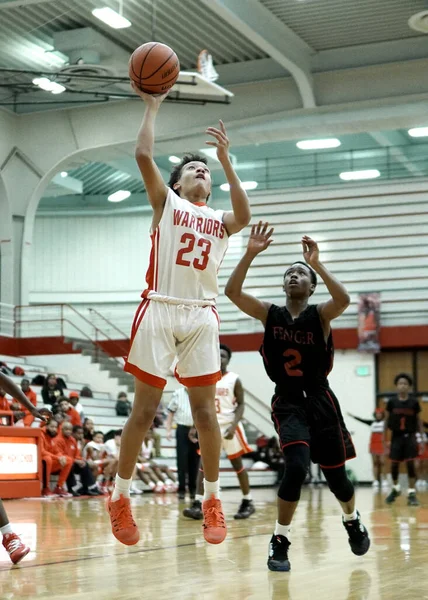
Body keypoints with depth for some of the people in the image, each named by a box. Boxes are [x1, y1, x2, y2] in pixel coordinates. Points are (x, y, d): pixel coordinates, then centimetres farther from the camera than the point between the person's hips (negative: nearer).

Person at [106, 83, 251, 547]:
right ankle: (119, 497, 9)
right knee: (144, 409, -2)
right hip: (160, 309, -3)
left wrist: (226, 160, -6)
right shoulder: (166, 202, 12)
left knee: (205, 410, 1)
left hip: (201, 316, 3)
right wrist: (152, 105, 5)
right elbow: (143, 155, -3)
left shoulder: (220, 220, 18)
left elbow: (244, 217, -6)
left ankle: (212, 499, 11)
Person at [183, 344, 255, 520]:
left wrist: (233, 426, -20)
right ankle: (198, 505, -10)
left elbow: (241, 405, -7)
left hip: (229, 427, -4)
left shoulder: (234, 379, -5)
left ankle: (248, 502, 16)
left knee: (237, 464, 4)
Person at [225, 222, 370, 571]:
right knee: (296, 467, -24)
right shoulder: (269, 314, 0)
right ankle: (280, 542, -8)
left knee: (336, 475, 9)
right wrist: (251, 254, -24)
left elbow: (344, 299, -29)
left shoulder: (320, 315, -5)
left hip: (320, 400, 0)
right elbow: (232, 291, -15)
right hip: (287, 401, 0)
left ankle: (353, 521, 43)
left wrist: (317, 264, -34)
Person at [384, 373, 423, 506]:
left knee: (410, 464, -7)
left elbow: (419, 421, 3)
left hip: (410, 436, -1)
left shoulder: (414, 402, -4)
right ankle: (395, 488, 31)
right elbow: (387, 420, 4)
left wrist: (422, 440, 0)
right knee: (394, 464, 7)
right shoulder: (392, 402, -4)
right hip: (396, 436, 1)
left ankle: (411, 493, -3)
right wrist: (384, 439, 4)